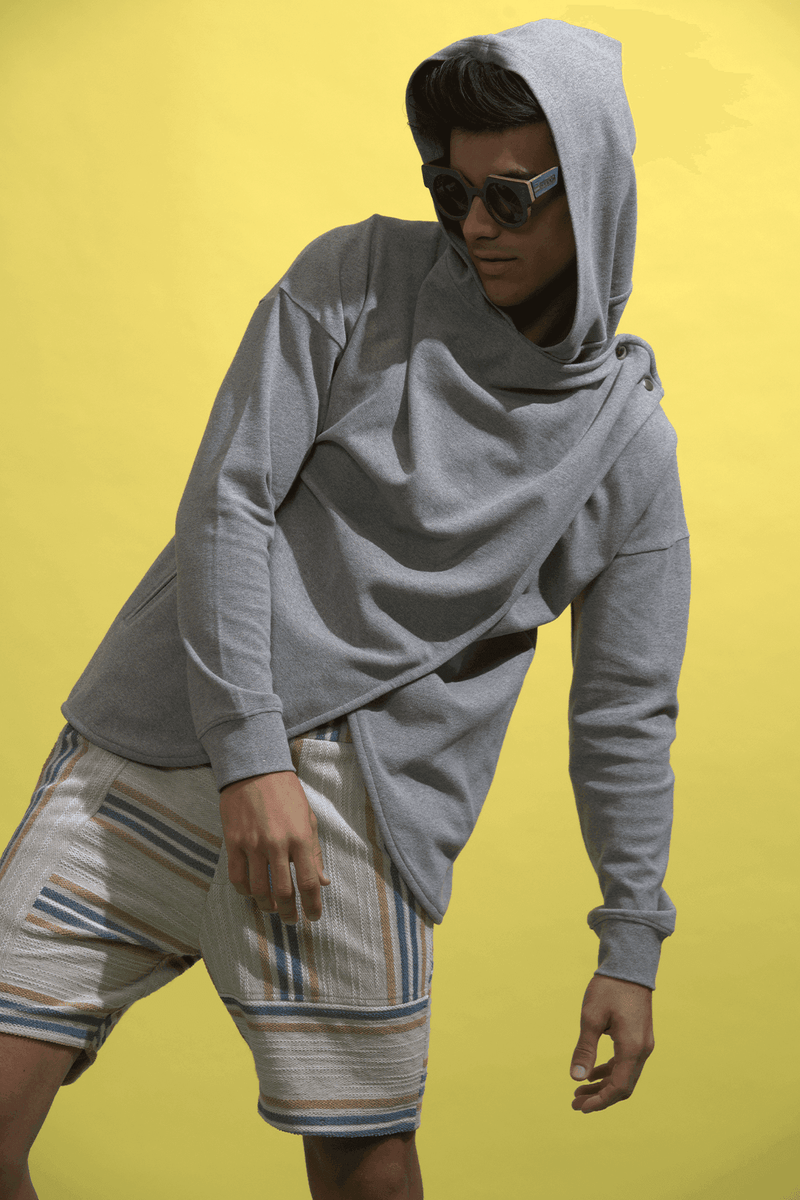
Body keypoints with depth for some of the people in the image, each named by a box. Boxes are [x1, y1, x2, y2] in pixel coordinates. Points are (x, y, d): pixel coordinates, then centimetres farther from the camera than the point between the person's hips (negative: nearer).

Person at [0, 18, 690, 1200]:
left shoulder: (630, 445, 5)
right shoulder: (358, 279, 2)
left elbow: (627, 712, 10)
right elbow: (226, 501, -5)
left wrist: (632, 944, 8)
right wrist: (250, 752, -14)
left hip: (356, 786, 0)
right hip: (154, 737, 1)